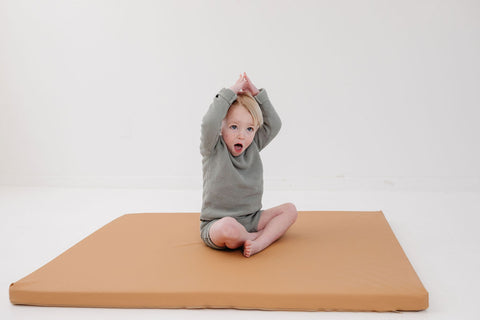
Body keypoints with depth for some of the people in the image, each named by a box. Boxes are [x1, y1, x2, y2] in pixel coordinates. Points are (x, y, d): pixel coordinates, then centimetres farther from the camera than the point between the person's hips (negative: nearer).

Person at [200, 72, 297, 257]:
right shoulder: (213, 150, -9)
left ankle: (260, 243, -24)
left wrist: (257, 94, -4)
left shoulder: (253, 148, 7)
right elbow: (209, 123, -28)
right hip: (215, 224, -6)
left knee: (289, 210, -3)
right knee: (228, 228, -39)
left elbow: (273, 125, 2)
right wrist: (230, 92, -20)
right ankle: (268, 234, -10)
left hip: (250, 220, 6)